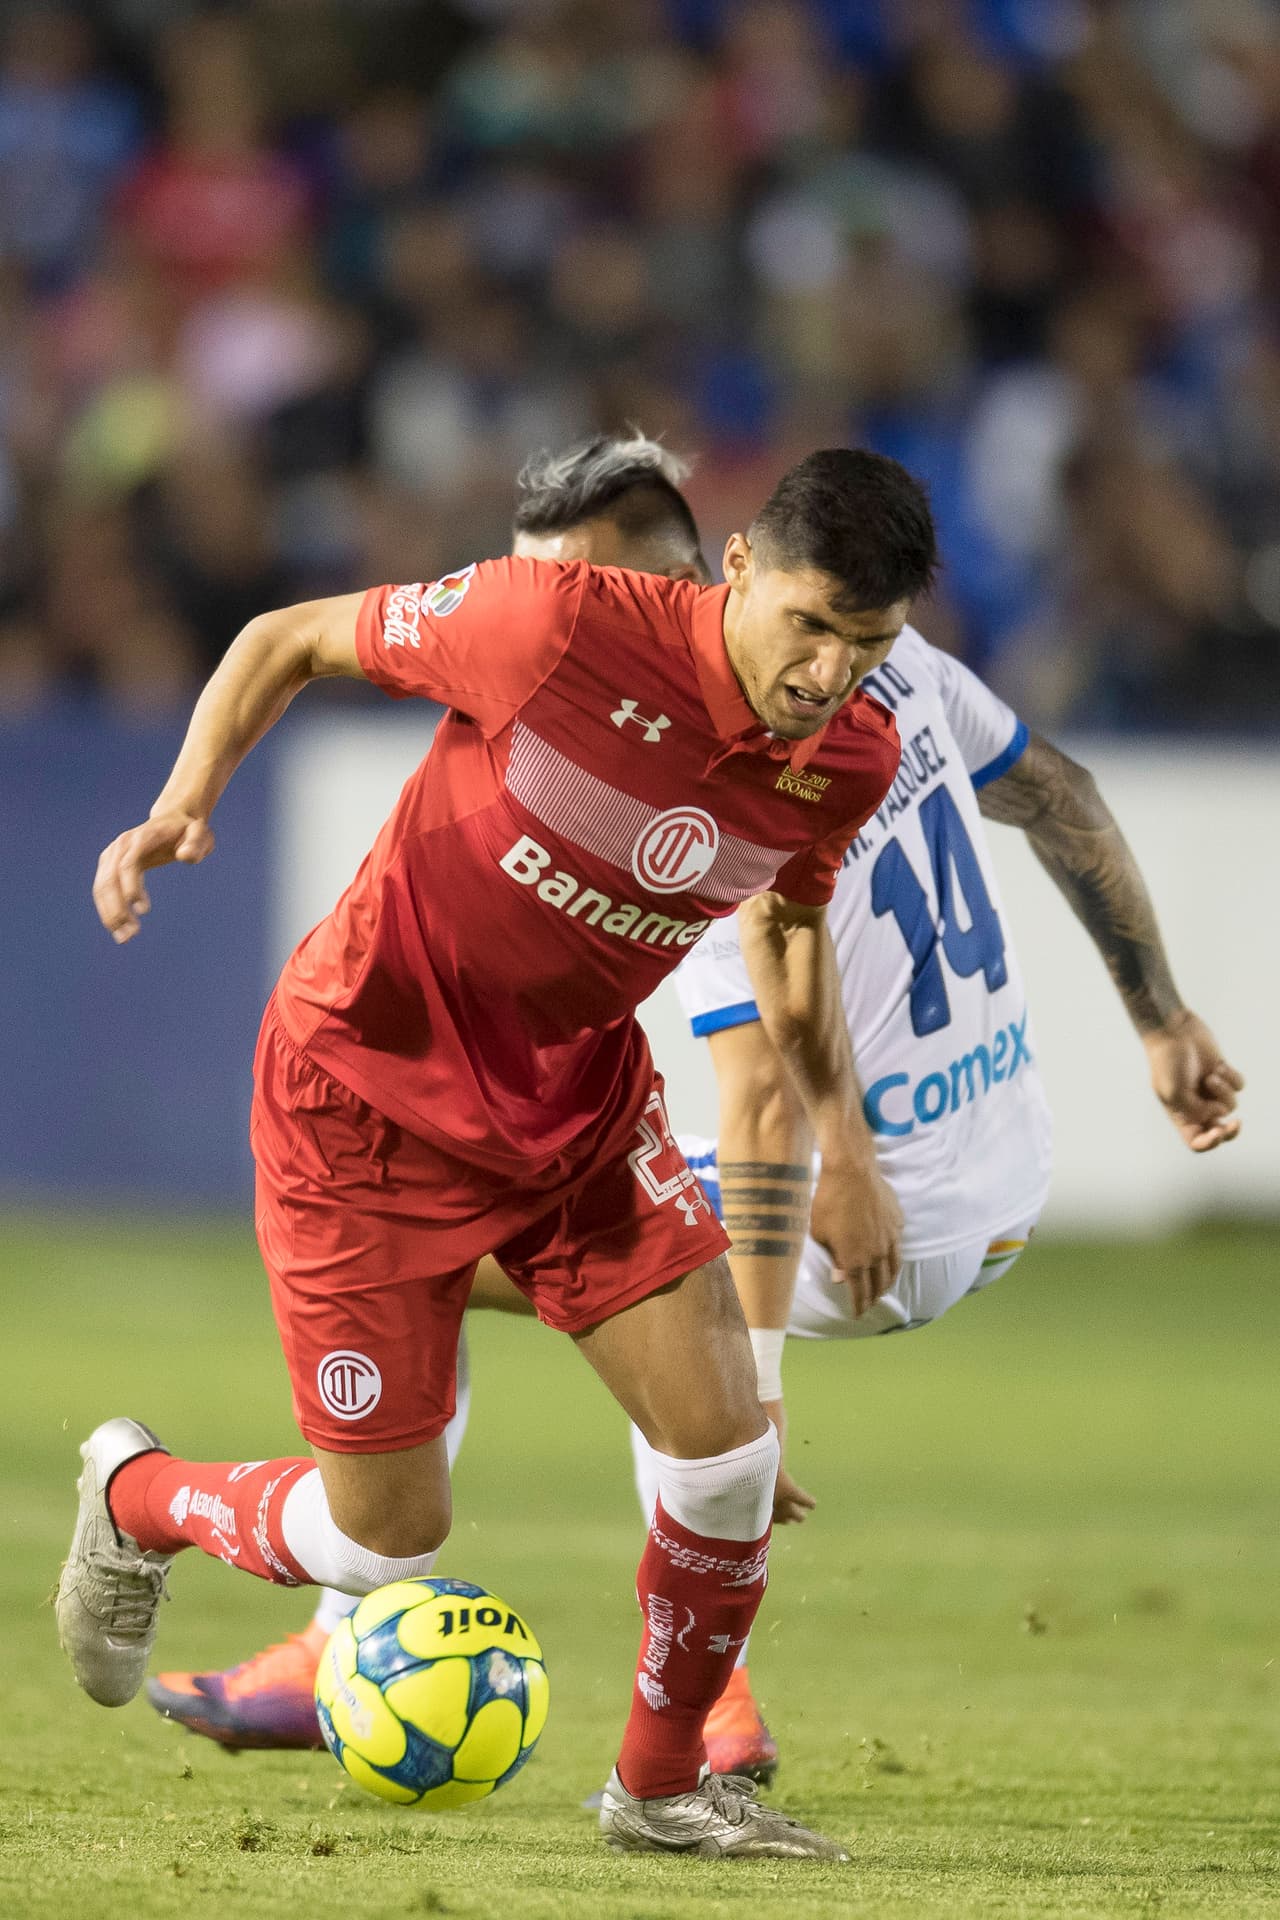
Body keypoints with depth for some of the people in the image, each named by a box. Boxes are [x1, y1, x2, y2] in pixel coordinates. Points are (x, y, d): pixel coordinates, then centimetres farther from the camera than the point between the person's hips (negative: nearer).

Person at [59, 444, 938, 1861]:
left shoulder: (852, 758, -10)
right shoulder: (561, 625, -28)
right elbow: (287, 641, -12)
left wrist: (840, 1136, 12)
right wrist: (184, 807, -24)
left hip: (582, 1097, 5)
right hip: (367, 1092, -5)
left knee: (728, 1451, -8)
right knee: (385, 1539, 0)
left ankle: (661, 1785, 16)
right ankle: (137, 1500, 33)